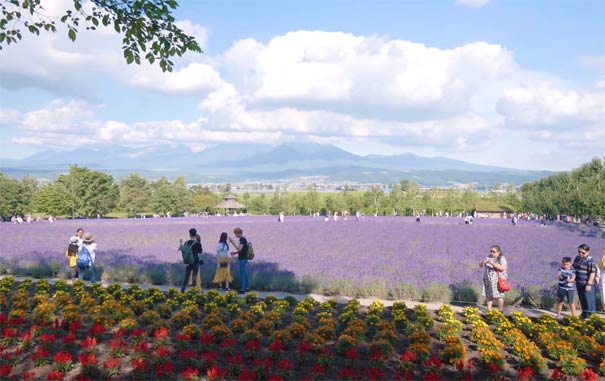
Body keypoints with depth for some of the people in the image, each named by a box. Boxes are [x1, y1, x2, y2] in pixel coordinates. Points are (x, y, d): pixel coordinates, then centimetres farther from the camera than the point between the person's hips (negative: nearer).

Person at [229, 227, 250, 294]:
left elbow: (239, 249, -24)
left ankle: (242, 289, -5)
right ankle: (247, 288, 20)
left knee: (242, 274, -7)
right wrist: (235, 253, 10)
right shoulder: (242, 239, 15)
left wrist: (233, 242, -25)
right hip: (244, 258, 10)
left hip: (243, 259, -10)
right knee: (245, 273, 14)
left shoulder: (243, 239, -16)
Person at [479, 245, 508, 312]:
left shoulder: (501, 258, -7)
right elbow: (480, 265, 9)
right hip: (488, 280, 5)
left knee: (499, 295, -1)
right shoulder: (488, 257, 9)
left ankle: (500, 311, 9)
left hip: (498, 280, -5)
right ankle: (489, 309, 14)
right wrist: (484, 262, -12)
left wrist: (492, 263, -25)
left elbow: (502, 268, -21)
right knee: (489, 295, 7)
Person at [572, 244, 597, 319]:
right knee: (582, 299, 19)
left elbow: (593, 273, -20)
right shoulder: (577, 258, 6)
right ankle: (584, 313, 34)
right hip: (579, 283, 8)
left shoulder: (590, 260, -18)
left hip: (586, 284, -8)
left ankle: (589, 315, 15)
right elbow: (574, 268, 19)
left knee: (588, 300, 2)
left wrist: (589, 284, -22)